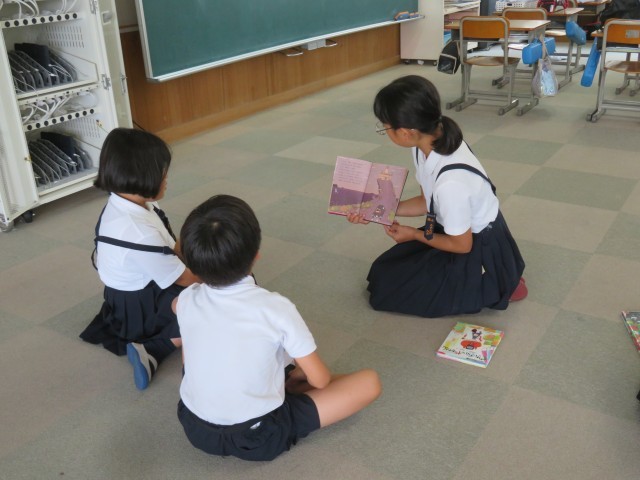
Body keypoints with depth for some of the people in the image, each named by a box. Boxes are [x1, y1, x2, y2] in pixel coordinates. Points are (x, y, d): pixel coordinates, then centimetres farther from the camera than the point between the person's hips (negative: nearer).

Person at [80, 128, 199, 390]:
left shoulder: (122, 206, -6)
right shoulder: (140, 233, -35)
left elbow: (171, 247, 3)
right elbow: (184, 278, -21)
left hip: (133, 298, 10)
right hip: (138, 311, -9)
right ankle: (153, 350, -18)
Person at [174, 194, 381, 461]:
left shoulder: (186, 300, -9)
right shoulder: (276, 308, -22)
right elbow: (320, 380, -10)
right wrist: (298, 377, 13)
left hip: (194, 428, 4)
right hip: (257, 440, -4)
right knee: (369, 382, 0)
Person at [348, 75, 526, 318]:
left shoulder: (450, 182, -38)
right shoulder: (433, 142, -14)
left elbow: (461, 245, -21)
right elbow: (427, 202, 3)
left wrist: (414, 235, -6)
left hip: (478, 249, -8)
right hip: (459, 231, 8)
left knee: (386, 289, -2)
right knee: (382, 272, 14)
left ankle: (492, 285, 2)